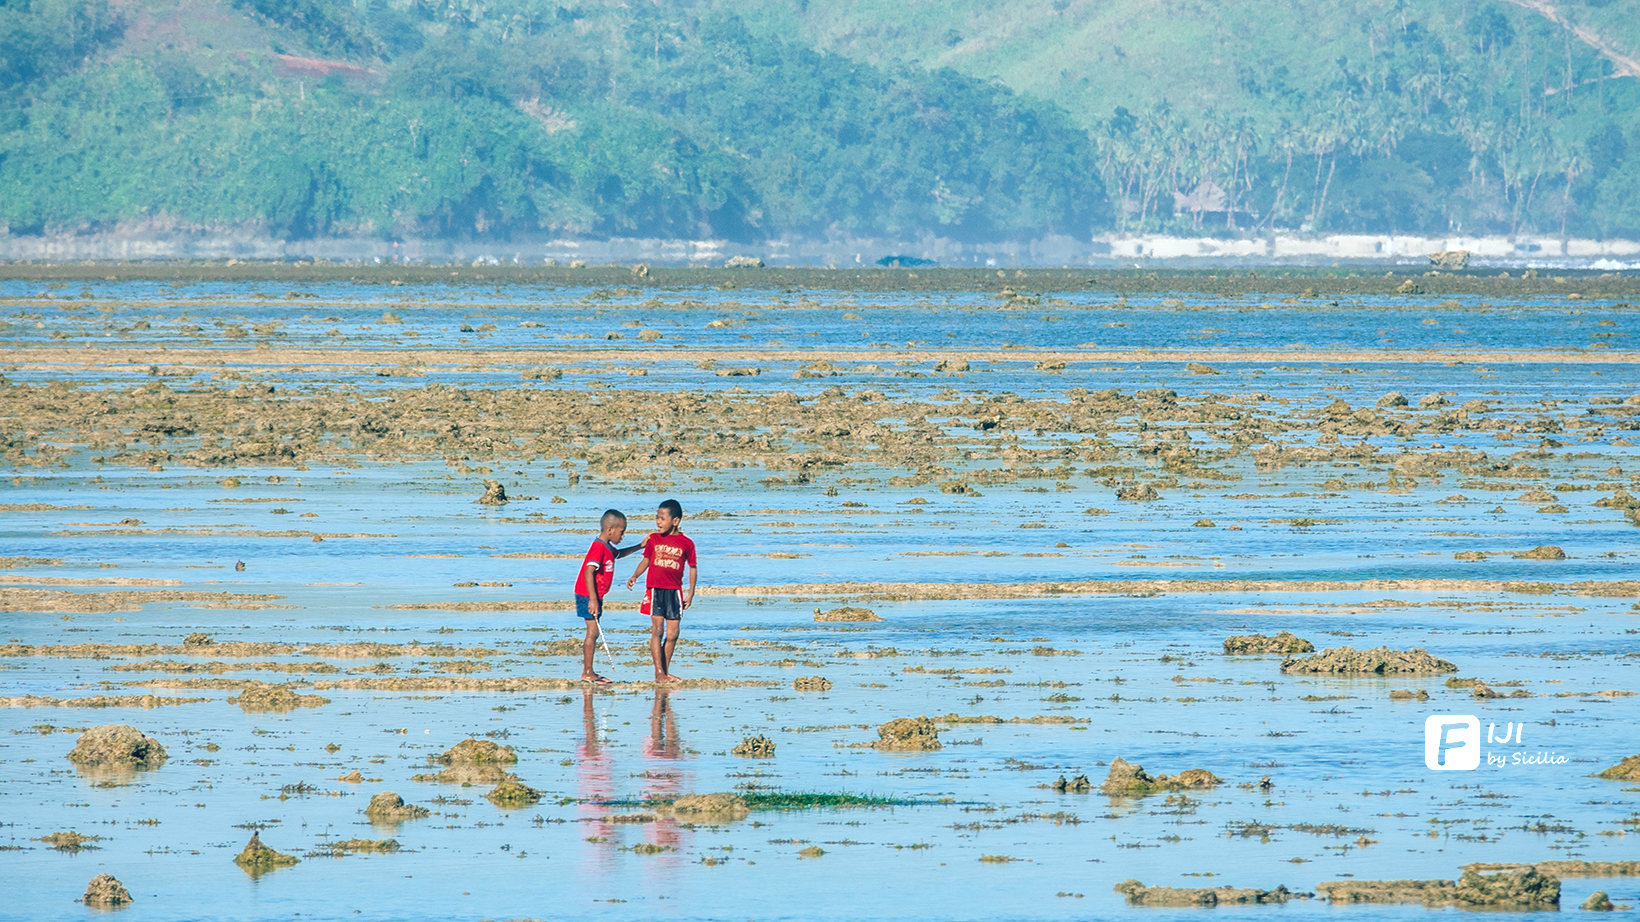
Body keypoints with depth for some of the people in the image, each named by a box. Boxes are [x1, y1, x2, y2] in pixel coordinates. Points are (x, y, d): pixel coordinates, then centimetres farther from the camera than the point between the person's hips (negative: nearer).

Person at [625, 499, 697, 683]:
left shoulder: (686, 543, 1)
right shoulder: (654, 539, 4)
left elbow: (692, 568, 8)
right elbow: (646, 560, 12)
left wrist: (691, 593, 4)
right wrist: (635, 576, -5)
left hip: (674, 591, 0)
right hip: (655, 589, 0)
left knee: (672, 634, 2)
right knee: (657, 630, -7)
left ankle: (666, 671, 13)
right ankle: (658, 672, -6)